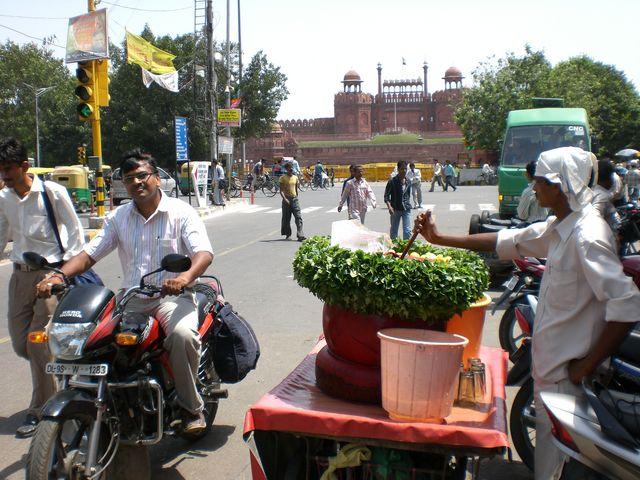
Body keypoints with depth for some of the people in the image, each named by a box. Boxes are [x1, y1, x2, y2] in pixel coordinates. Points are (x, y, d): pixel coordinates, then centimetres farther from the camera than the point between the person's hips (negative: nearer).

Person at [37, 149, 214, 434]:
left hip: (172, 295, -4)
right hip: (130, 298, 5)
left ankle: (191, 407, -11)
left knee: (183, 334, -34)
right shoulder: (118, 218, 14)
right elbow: (90, 253, 9)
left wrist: (186, 276, -37)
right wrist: (58, 277, -10)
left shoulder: (181, 212, -1)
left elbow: (204, 252, -14)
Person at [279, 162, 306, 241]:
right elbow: (281, 190, -8)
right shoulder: (283, 178, -2)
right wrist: (285, 199, -22)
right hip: (287, 199, -3)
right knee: (286, 218, 5)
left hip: (294, 199, 3)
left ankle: (300, 235, -15)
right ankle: (287, 234, 18)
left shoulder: (295, 177, 11)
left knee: (298, 217, -9)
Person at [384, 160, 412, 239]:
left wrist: (408, 204, 15)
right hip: (396, 209, -3)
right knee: (394, 231, 10)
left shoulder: (408, 182, 5)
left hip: (406, 209, 3)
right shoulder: (392, 182, -8)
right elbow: (386, 196, -9)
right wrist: (389, 207, -21)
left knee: (408, 230, -3)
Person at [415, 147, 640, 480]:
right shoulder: (559, 227, 6)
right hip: (549, 363, 9)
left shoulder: (587, 236, -22)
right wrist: (440, 238, 14)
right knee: (547, 436, 20)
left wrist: (587, 366, -19)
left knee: (554, 445, 3)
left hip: (567, 371, -9)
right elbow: (509, 241, 16)